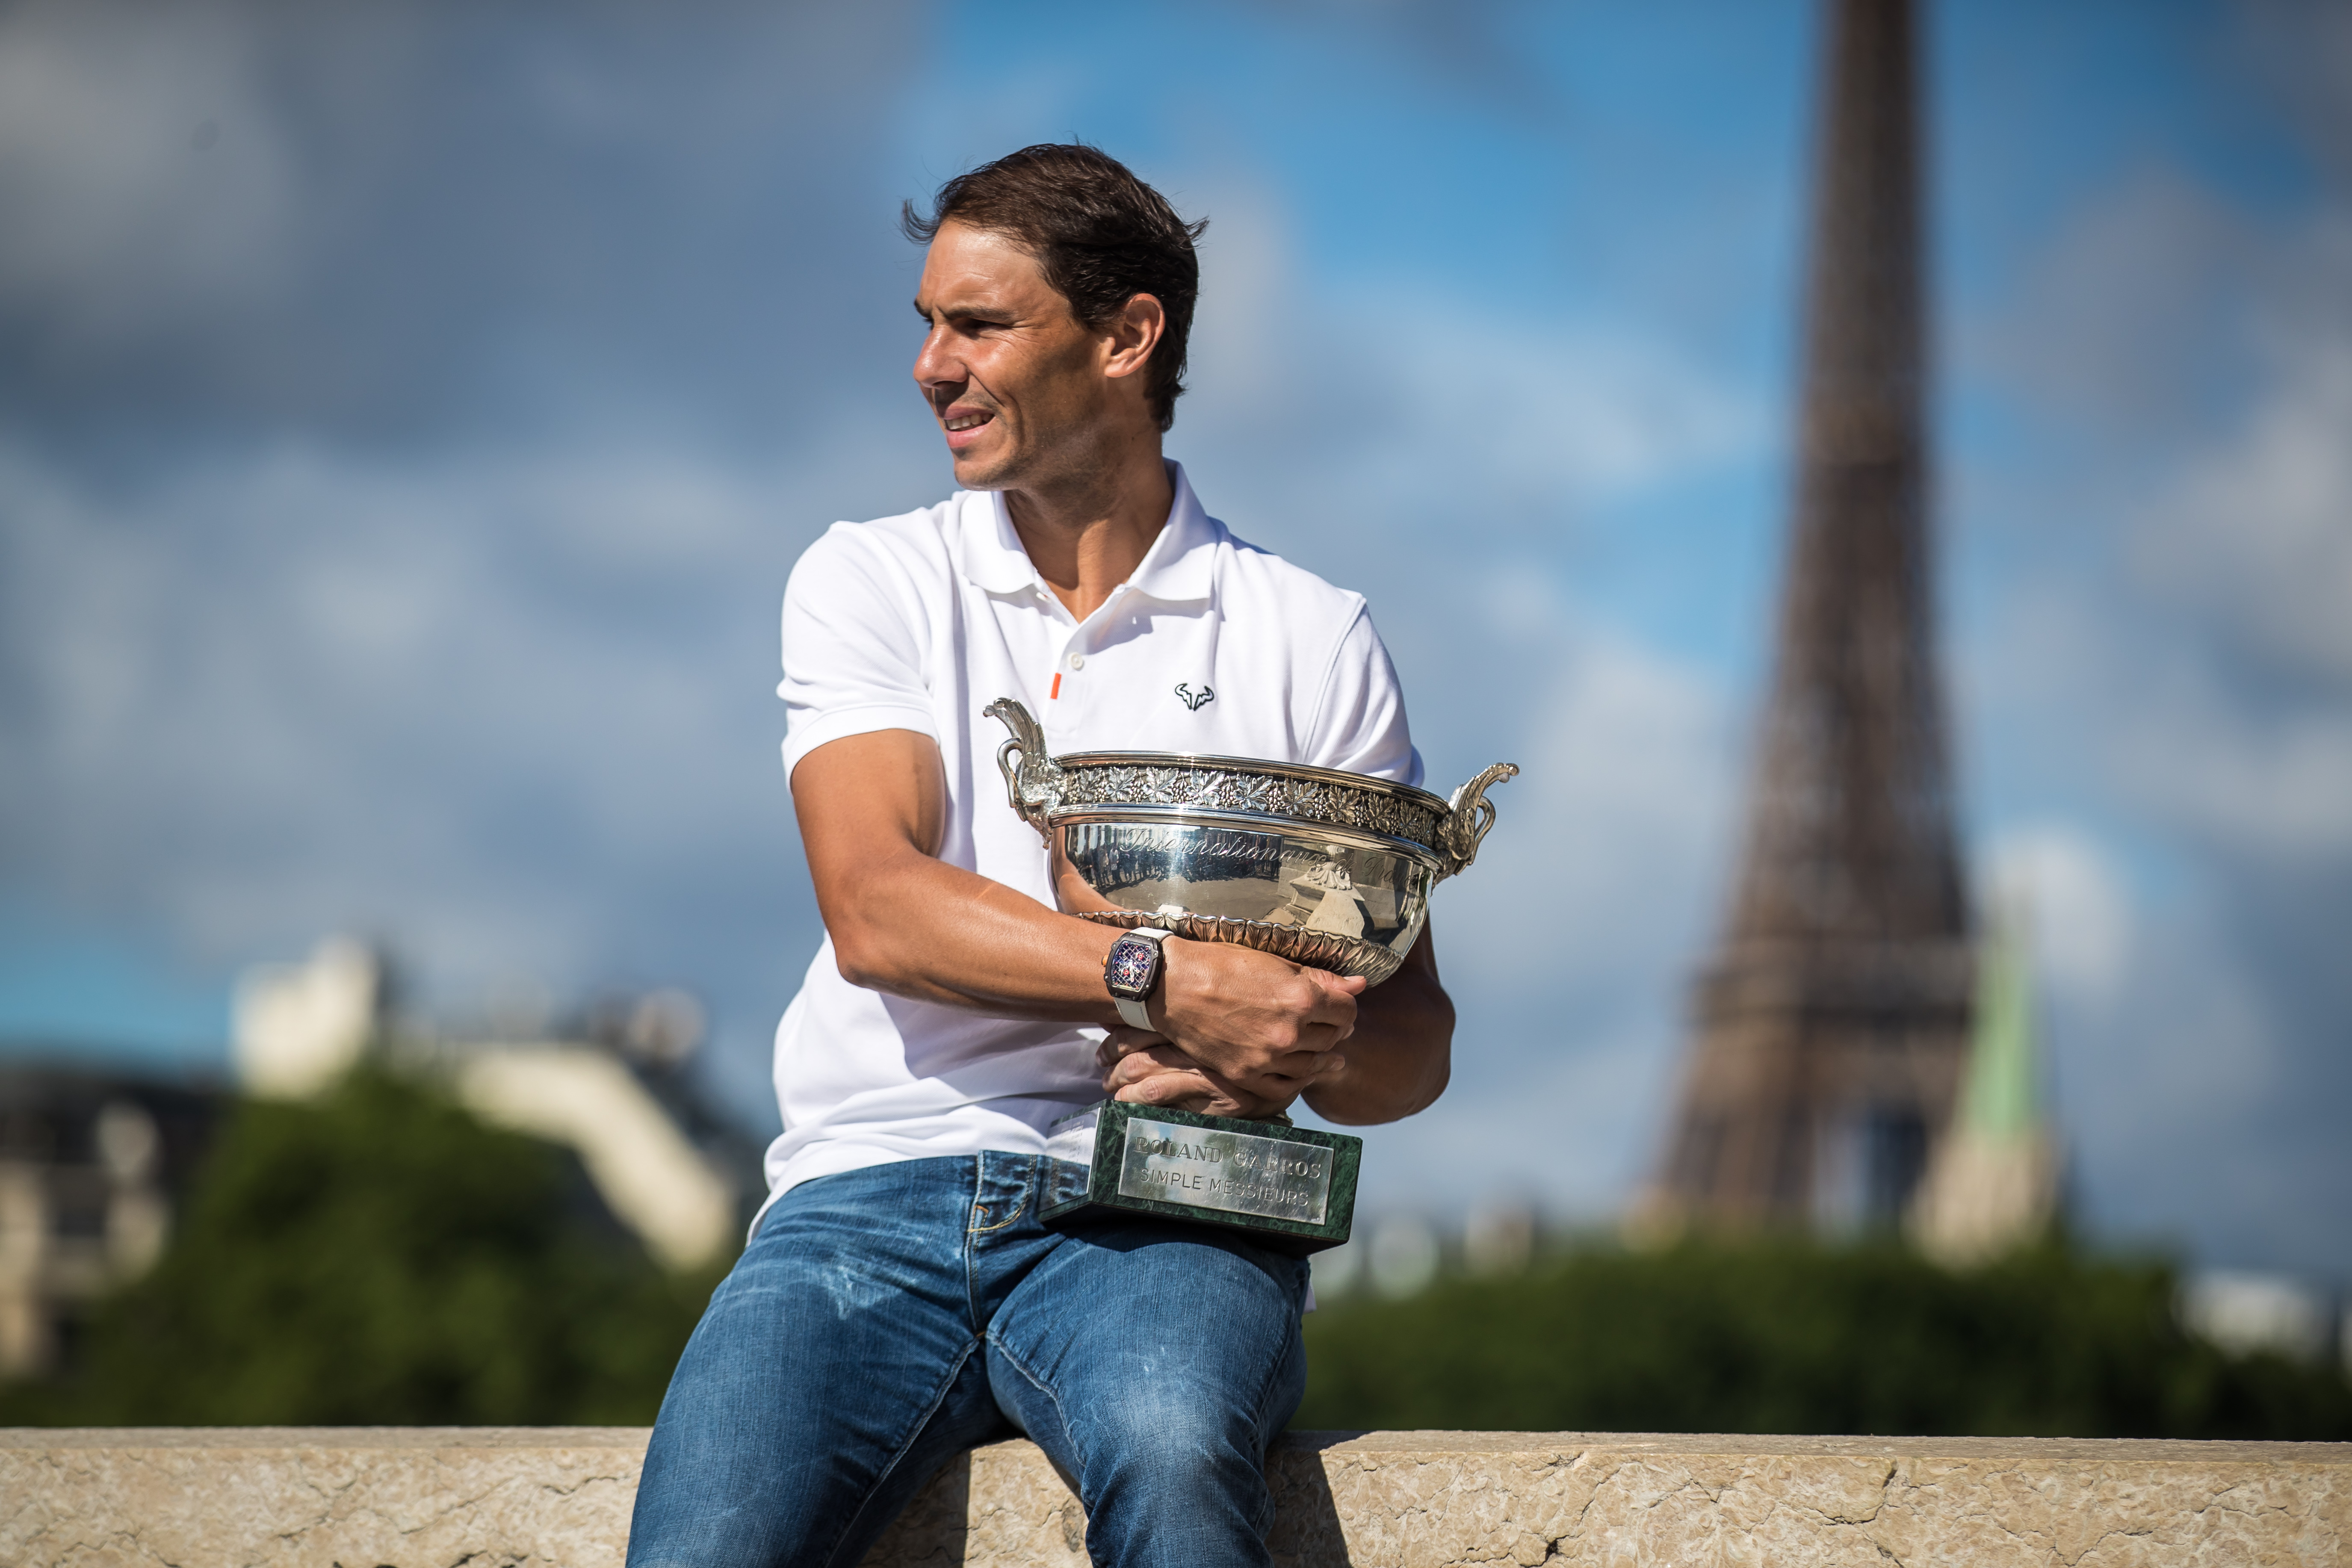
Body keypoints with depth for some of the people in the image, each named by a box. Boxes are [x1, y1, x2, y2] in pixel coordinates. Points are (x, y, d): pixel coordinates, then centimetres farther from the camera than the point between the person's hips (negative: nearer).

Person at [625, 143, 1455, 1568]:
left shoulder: (1309, 638, 12)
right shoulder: (869, 583, 13)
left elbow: (1410, 1043, 11)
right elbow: (876, 913, -5)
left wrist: (1291, 1060, -13)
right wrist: (1173, 982, -19)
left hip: (1155, 1208, 0)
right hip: (875, 1186, 1)